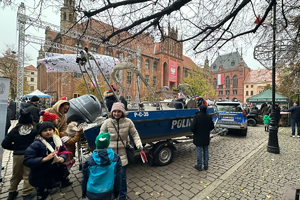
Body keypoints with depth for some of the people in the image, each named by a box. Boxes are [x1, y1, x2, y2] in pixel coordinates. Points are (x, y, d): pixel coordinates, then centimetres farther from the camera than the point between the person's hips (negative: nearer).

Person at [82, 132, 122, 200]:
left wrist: (84, 190, 14)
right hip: (108, 191, 0)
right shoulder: (116, 158, -17)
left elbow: (85, 178, -4)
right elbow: (118, 176, -7)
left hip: (93, 192, 0)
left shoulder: (89, 160, -19)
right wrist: (116, 190, 8)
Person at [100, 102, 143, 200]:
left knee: (122, 176, 9)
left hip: (122, 152, -1)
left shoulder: (128, 122, -10)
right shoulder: (107, 122, -10)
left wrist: (138, 144, -11)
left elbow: (134, 134, 0)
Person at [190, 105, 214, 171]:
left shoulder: (196, 117, -19)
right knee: (206, 151, 17)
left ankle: (199, 166, 19)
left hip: (198, 138, -4)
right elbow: (212, 127, 6)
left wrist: (194, 132, -2)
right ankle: (206, 165, 29)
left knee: (199, 152, 6)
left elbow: (192, 127, -22)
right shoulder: (209, 117, -4)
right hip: (206, 138, 4)